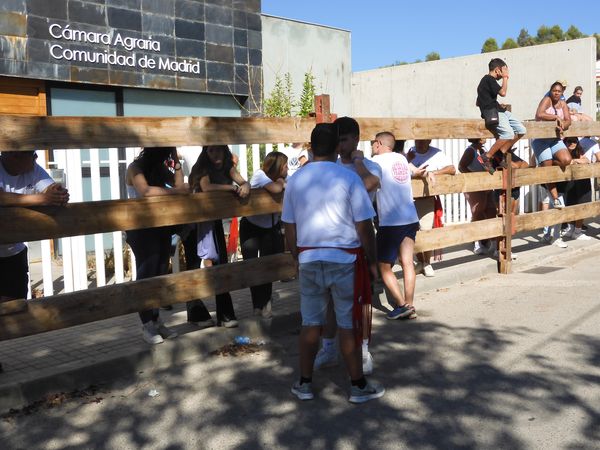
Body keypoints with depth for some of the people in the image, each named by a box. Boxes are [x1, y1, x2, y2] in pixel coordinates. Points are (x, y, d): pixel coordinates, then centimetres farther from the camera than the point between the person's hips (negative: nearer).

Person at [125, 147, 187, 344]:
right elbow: (145, 191, -28)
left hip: (162, 226, 6)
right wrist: (176, 191, -28)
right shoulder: (136, 168, -11)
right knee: (147, 273, -6)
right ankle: (147, 326, 0)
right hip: (140, 229, -6)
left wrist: (176, 165, -7)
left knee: (160, 273, 6)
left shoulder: (165, 167, 8)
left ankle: (157, 321, 14)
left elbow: (179, 187, -3)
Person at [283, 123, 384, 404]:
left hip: (309, 260, 4)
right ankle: (358, 386, 17)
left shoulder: (295, 180, 2)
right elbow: (364, 227, -10)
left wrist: (297, 259, 19)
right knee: (349, 325, 6)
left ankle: (304, 384, 22)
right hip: (345, 259, -3)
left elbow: (289, 228, 7)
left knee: (310, 323, 13)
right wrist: (372, 262, 1)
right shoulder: (349, 178, -10)